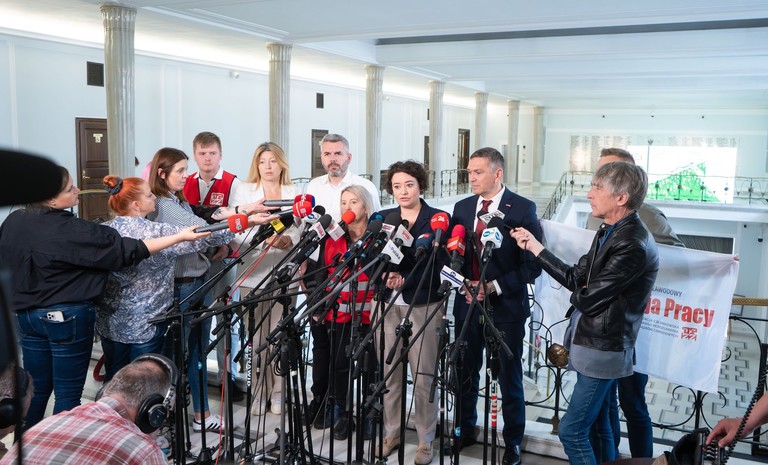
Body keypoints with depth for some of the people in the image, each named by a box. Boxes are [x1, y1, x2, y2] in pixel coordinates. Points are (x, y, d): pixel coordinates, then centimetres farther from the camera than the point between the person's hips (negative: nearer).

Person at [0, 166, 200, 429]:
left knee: (37, 389, 18)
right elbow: (128, 250, -19)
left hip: (27, 315, 7)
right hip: (68, 317, -7)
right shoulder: (72, 231, -20)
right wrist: (180, 236, -18)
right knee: (68, 394, 5)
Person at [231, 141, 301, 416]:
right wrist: (265, 239, -17)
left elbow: (302, 230, 5)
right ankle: (259, 391, 10)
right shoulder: (244, 191, 11)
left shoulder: (294, 194, 14)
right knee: (257, 336, -1)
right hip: (253, 272, -1)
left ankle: (278, 392, 10)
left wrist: (289, 239, -16)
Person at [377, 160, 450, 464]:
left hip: (423, 304, -3)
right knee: (389, 371, 8)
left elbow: (439, 264, -9)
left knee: (423, 374, 1)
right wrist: (386, 274, -17)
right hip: (388, 303, 3)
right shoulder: (383, 218, 10)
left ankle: (426, 440, 16)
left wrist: (404, 279, -20)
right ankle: (391, 432, 25)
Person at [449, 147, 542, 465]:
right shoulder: (462, 208, 7)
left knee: (509, 377, 8)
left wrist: (494, 286, -18)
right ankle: (465, 431, 34)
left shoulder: (522, 209, -9)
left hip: (506, 306, -4)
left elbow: (533, 263, -11)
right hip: (467, 303, 4)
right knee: (466, 373, 14)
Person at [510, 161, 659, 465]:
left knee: (571, 431, -3)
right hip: (591, 344, 9)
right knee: (597, 427, 19)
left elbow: (587, 299, -21)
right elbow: (577, 279, 10)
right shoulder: (608, 232, 7)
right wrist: (536, 248, 10)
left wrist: (576, 293, 2)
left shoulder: (633, 245, -23)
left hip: (602, 351, -9)